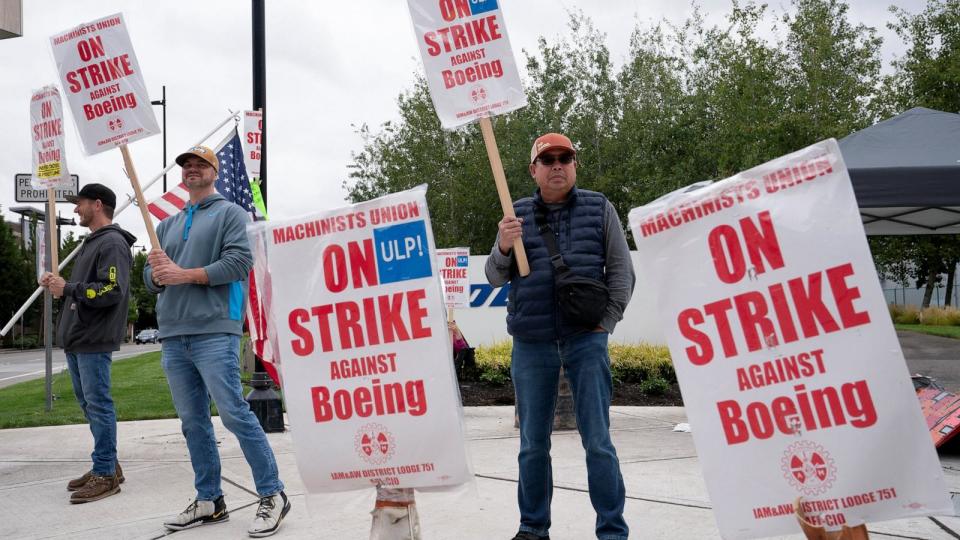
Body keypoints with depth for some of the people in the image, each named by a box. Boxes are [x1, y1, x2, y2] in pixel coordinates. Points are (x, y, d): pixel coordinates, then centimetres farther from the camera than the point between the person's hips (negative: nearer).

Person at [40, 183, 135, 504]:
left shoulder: (113, 243, -11)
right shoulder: (91, 243, 21)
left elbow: (111, 291, -21)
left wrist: (67, 289, -17)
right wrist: (59, 284, 7)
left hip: (94, 341, -10)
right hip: (76, 339, 10)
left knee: (98, 405, -6)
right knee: (89, 405, 14)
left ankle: (105, 475, 0)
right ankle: (106, 467, 23)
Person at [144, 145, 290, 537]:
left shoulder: (230, 213, 5)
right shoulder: (168, 224, 23)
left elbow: (239, 263, -10)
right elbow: (151, 278, 19)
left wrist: (184, 274, -12)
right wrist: (158, 273, -5)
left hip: (214, 332, -6)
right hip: (172, 336, 7)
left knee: (234, 413, -11)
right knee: (192, 421, 9)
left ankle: (273, 495, -2)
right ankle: (208, 501, 18)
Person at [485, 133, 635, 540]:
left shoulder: (599, 209, 6)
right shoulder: (517, 215, 9)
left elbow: (621, 270, 5)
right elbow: (495, 278, 8)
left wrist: (607, 322, -4)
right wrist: (503, 248, -12)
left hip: (585, 339, -1)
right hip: (531, 343, 2)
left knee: (598, 441, 0)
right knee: (532, 443, 9)